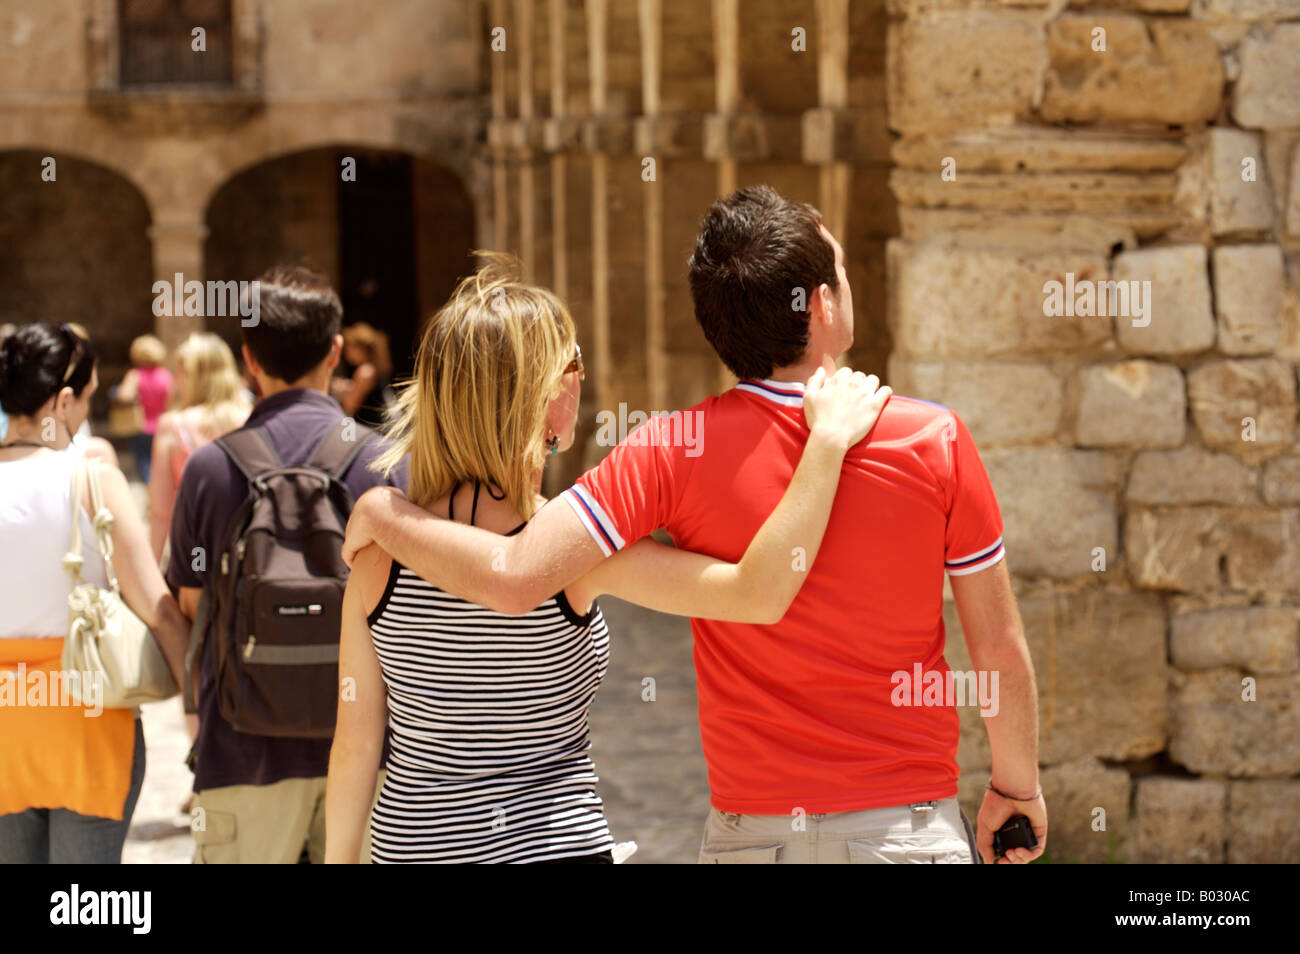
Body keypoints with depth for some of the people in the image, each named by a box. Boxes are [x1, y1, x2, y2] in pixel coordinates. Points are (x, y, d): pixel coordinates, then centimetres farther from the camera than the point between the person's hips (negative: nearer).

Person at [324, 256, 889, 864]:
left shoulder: (382, 547, -7)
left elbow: (355, 743, -2)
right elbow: (762, 593, -26)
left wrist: (340, 857, 11)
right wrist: (827, 440, -20)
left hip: (409, 841, 4)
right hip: (551, 841, -4)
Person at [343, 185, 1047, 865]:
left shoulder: (676, 454, -12)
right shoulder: (936, 441, -10)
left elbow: (512, 579, -20)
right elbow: (1000, 649, -4)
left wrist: (380, 514, -2)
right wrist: (1019, 784, 13)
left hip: (755, 833, 0)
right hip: (913, 823, 0)